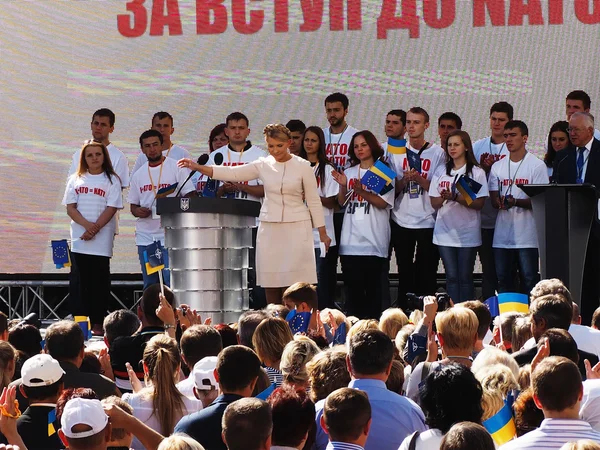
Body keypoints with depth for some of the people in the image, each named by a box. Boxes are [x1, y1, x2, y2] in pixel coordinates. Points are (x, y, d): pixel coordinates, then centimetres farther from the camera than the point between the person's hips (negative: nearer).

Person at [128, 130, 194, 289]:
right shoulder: (138, 175, 15)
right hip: (145, 235, 5)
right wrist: (137, 211, -4)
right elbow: (133, 205, 19)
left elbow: (190, 197, -2)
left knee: (171, 279, -13)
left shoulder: (177, 168, 1)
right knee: (149, 284, 8)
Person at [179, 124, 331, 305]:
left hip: (296, 227, -3)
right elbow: (231, 173, 0)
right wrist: (198, 167, -10)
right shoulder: (263, 165, 5)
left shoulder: (302, 166, 0)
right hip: (269, 228, 3)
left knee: (292, 282, -9)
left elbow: (313, 200, 3)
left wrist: (322, 232, 2)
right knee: (270, 283, 1)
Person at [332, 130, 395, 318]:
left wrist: (361, 191, -16)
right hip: (351, 238, 4)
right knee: (352, 285, 3)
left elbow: (383, 203, -7)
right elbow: (341, 202, 13)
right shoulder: (349, 173, 15)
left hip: (373, 238, -4)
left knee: (373, 286, -3)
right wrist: (343, 186, -4)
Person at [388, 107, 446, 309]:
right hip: (401, 221, 3)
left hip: (428, 222, -2)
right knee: (404, 273, 7)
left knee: (427, 274, 0)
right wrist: (404, 180, -13)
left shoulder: (437, 152, 1)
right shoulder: (397, 152, 9)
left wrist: (419, 179, -19)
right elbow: (393, 189, 7)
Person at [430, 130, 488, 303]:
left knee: (465, 277, -1)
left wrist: (456, 197, -20)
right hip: (445, 232, 3)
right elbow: (434, 203, 9)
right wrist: (444, 197, -14)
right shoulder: (441, 173, 12)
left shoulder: (476, 172, 0)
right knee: (451, 277, 2)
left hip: (468, 233, -3)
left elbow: (479, 204, -8)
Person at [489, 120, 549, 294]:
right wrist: (500, 202, -16)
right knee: (503, 280, 7)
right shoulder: (497, 167, 14)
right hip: (502, 235, 5)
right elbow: (494, 200, 9)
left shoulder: (537, 165, -1)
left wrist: (516, 202, -23)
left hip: (527, 236, -5)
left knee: (529, 280, -5)